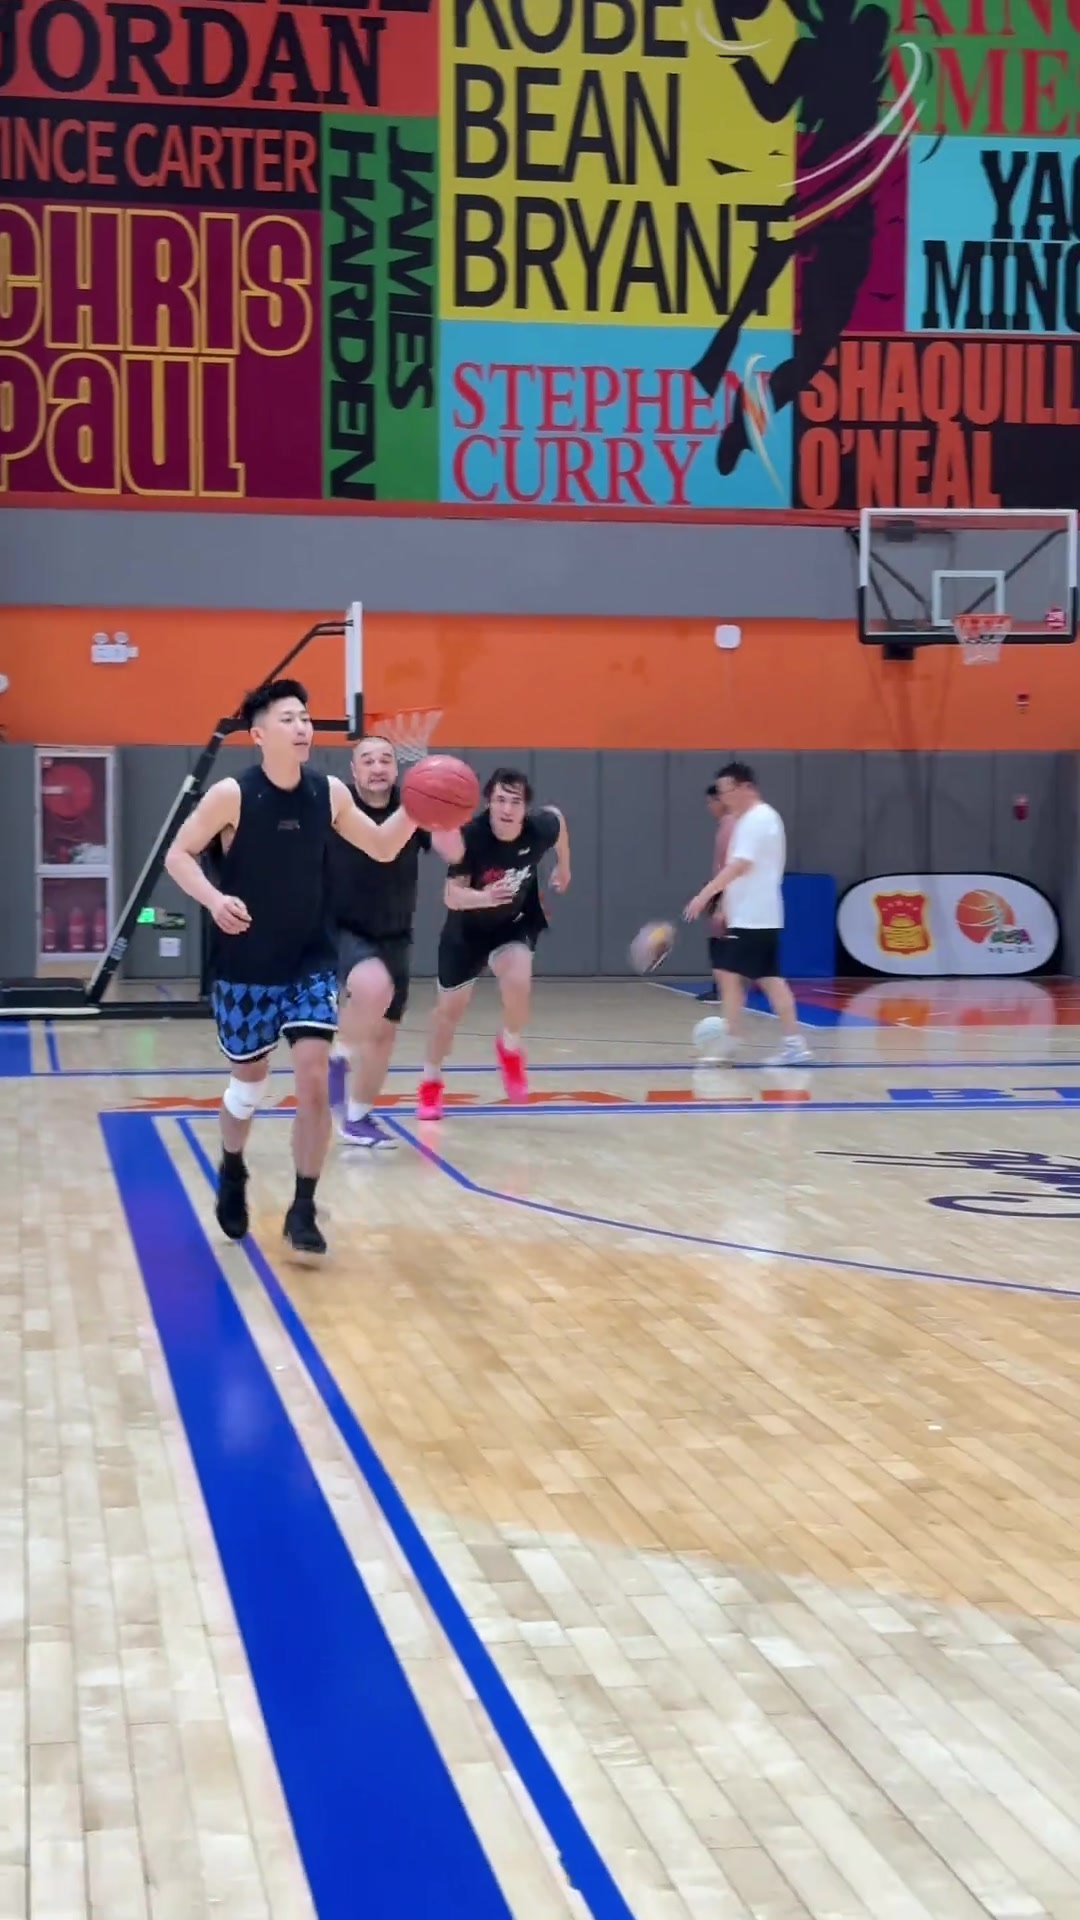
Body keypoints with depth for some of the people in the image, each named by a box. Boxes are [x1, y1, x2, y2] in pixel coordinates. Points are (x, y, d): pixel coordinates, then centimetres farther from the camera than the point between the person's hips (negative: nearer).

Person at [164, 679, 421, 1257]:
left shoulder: (329, 793, -3)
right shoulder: (231, 795, -15)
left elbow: (383, 848, 8)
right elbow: (178, 854, -10)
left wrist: (414, 806, -10)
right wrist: (213, 899, -28)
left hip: (311, 962, 2)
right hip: (245, 966, -2)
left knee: (313, 1077, -11)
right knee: (250, 1079, 10)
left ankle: (303, 1210, -1)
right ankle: (232, 1172, 41)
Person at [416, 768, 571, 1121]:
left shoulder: (541, 827, -25)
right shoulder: (470, 835, -34)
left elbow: (557, 816, 1)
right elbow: (452, 896, -37)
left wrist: (563, 867, 14)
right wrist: (483, 897, -57)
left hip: (515, 921, 1)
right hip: (467, 926, -1)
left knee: (518, 982, -26)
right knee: (451, 1005, 9)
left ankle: (510, 1047, 6)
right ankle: (430, 1082, 32)